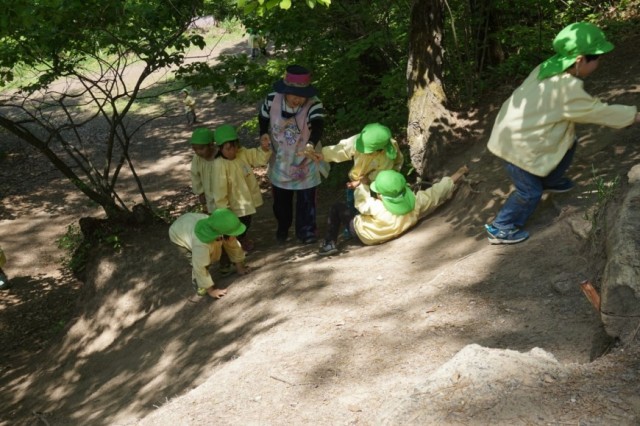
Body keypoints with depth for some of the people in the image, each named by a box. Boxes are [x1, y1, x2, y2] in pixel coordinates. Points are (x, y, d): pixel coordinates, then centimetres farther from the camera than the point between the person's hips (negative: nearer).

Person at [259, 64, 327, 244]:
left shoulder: (314, 104, -26)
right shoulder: (272, 100, -18)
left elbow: (318, 126, -43)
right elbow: (263, 118, 2)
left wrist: (312, 143, -62)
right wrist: (263, 134, -16)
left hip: (306, 161, -2)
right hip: (280, 161, 3)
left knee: (306, 199, 10)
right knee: (281, 198, 20)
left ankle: (306, 230, 30)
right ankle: (282, 228, 44)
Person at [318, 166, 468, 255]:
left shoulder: (378, 208, -41)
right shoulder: (416, 202, -29)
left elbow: (362, 203, -20)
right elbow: (440, 189, -19)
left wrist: (362, 183, -7)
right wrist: (460, 172, -8)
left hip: (363, 233, -6)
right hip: (381, 235, 6)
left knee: (337, 207, 9)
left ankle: (329, 244, 9)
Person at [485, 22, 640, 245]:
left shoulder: (549, 66, -3)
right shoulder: (568, 88, -27)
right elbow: (599, 112, -17)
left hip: (518, 131, 9)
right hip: (518, 143, -9)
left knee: (568, 144, 22)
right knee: (530, 192, 3)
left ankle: (550, 180, 44)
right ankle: (501, 229, 15)